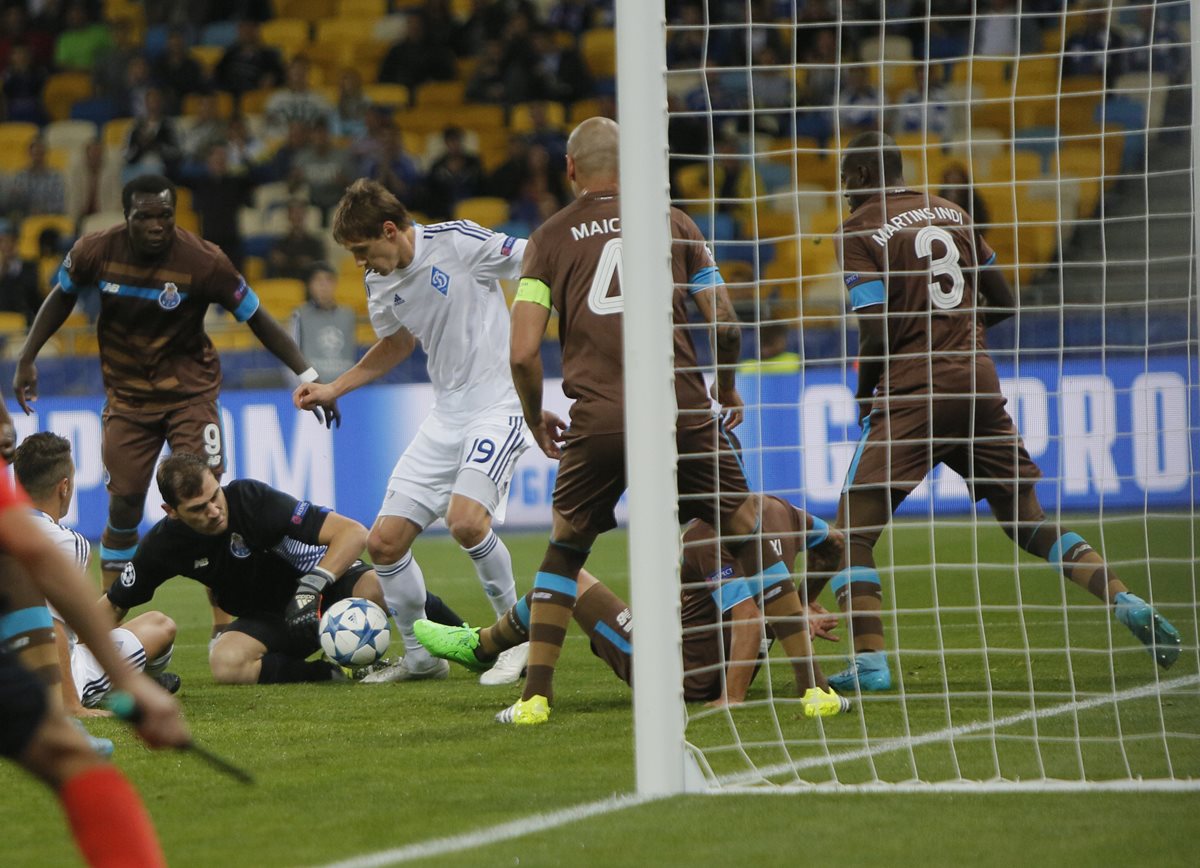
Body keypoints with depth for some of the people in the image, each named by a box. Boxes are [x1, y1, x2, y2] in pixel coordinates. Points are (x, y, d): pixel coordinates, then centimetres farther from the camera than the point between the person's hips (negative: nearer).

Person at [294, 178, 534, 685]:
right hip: (446, 415, 7)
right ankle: (420, 657, 19)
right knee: (384, 543, 0)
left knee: (465, 519, -29)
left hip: (498, 401, -7)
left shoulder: (459, 243, -15)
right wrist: (334, 389, 19)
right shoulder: (379, 285, 6)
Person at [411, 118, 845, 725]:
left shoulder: (551, 238, 10)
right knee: (749, 536, 9)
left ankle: (535, 695, 16)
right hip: (682, 411, 0)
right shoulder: (671, 222, 13)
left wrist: (535, 418, 20)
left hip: (597, 422, 0)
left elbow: (523, 352, 2)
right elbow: (725, 323, 9)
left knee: (565, 550, 20)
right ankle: (813, 685, 5)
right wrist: (728, 389, 27)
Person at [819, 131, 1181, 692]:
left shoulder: (861, 229, -2)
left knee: (852, 529, -2)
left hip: (911, 395, -6)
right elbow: (1003, 303, 20)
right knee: (1029, 523, 13)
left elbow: (876, 332, -11)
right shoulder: (953, 214, 16)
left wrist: (864, 394, 5)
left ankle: (870, 660, -16)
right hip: (978, 385, 6)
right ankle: (1127, 603, -1)